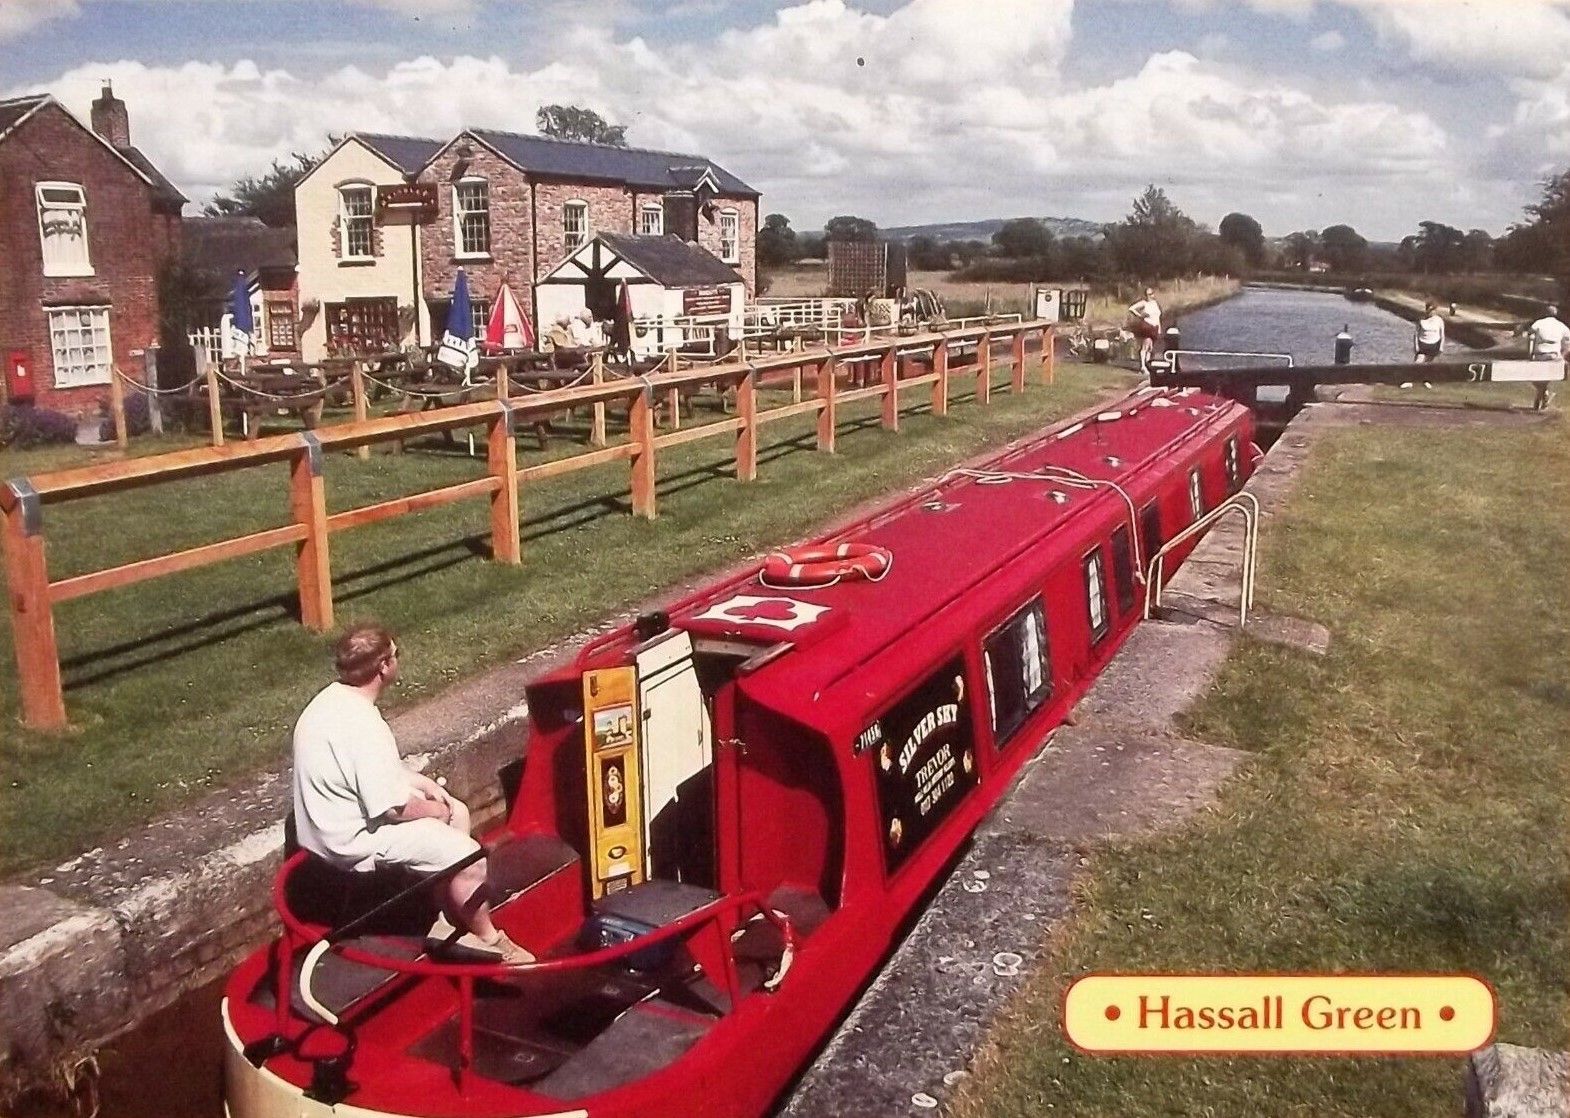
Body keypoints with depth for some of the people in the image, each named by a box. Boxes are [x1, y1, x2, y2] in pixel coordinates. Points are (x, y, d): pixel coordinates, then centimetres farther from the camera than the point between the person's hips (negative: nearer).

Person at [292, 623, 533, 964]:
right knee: (469, 857, -11)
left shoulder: (334, 698, 1)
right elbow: (391, 809, -26)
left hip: (334, 819, 10)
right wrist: (433, 810, -8)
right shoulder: (362, 725, -31)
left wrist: (423, 782, 6)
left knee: (458, 813, 15)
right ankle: (488, 938, 13)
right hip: (353, 838, -10)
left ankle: (448, 923, 21)